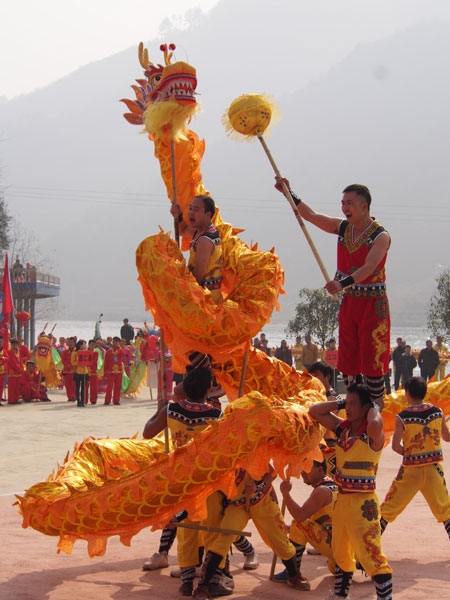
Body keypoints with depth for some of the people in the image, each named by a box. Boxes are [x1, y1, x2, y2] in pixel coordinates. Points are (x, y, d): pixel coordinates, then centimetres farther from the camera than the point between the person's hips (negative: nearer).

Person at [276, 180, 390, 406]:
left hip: (373, 305, -7)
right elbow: (310, 215, 14)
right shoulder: (342, 227, 5)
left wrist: (344, 283, -44)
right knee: (347, 361, 8)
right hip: (348, 303, 7)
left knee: (372, 360, -8)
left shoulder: (381, 236, -15)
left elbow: (369, 267, -30)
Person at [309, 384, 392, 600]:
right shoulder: (342, 427, 7)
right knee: (341, 554, 22)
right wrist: (340, 403, 2)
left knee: (372, 557, -10)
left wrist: (375, 408, -18)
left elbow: (375, 424, -39)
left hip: (363, 503, -8)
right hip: (342, 500, 8)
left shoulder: (372, 434, -14)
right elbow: (314, 411, 9)